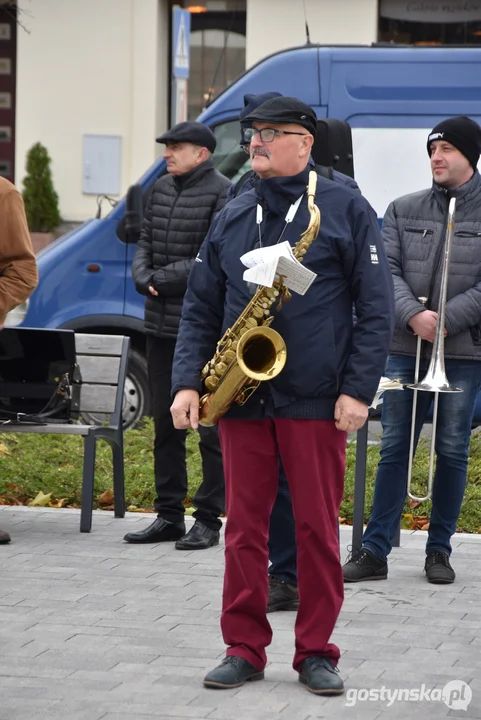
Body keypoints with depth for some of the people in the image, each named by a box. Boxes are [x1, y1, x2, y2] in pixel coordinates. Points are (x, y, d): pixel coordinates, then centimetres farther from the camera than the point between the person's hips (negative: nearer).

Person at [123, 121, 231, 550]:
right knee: (165, 423, 12)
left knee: (211, 426, -1)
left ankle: (208, 519, 4)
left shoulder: (222, 193, -11)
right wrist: (145, 279, -5)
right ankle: (169, 515, 20)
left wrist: (163, 279, -12)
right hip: (161, 324, 8)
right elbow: (144, 244, 15)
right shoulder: (162, 189, 13)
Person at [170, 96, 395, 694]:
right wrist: (188, 381, 1)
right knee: (244, 529, 6)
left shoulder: (346, 210, -1)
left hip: (317, 402, -4)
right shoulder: (233, 217, 12)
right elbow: (200, 308, 14)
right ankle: (244, 649, 14)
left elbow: (376, 308, -3)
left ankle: (316, 653, 12)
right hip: (240, 399, 4)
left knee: (318, 530, 3)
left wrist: (358, 390, -11)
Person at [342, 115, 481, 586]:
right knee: (394, 447, 3)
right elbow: (388, 270, 0)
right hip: (405, 349, 2)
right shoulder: (404, 210, 8)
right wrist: (413, 316, -16)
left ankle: (439, 549, 15)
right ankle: (374, 550, 6)